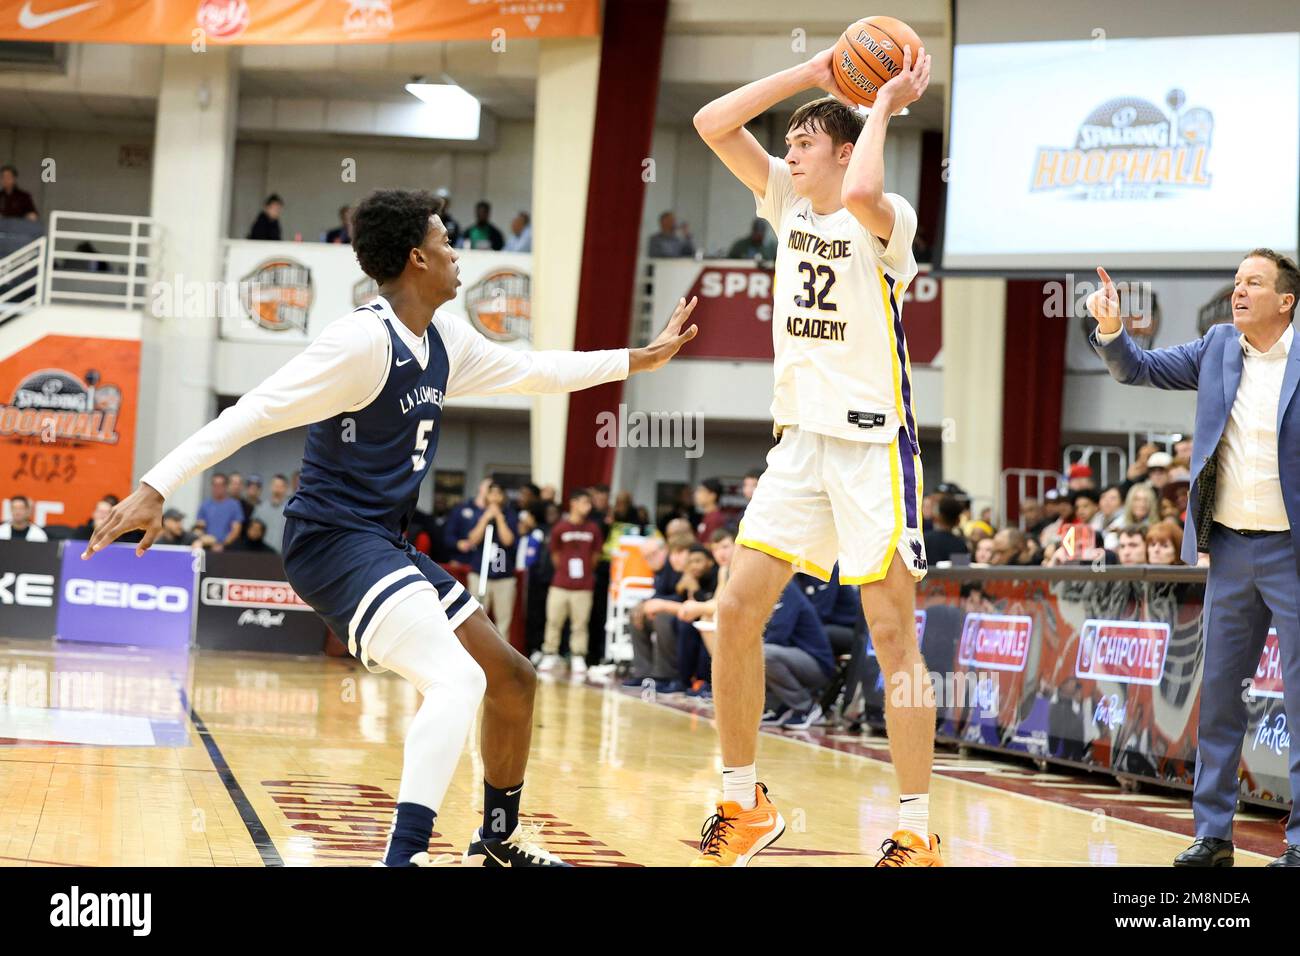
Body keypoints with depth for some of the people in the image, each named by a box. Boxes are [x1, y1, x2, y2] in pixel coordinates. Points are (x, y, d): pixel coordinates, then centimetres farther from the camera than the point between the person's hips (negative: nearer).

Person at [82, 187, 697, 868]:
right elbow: (257, 410, -21)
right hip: (335, 539, -10)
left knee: (513, 680, 14)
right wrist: (155, 488, -26)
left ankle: (500, 841, 32)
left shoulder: (444, 341, 9)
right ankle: (405, 855, -31)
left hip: (386, 544, 10)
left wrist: (642, 358, 28)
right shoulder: (365, 339, -18)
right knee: (458, 681, -27)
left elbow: (533, 371, 25)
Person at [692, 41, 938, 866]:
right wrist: (812, 74, -1)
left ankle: (918, 835, 4)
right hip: (801, 437, 7)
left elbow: (861, 193, -36)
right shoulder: (787, 199, 9)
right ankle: (744, 804, 14)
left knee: (893, 636, -4)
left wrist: (885, 106, -20)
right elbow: (712, 124, 2)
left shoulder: (888, 218, -10)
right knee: (738, 611, 1)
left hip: (873, 441, -7)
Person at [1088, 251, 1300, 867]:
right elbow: (1139, 369, 10)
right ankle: (1212, 833, 18)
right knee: (1218, 695, 9)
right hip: (1230, 546, 5)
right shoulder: (1219, 346, 8)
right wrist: (1111, 329, -8)